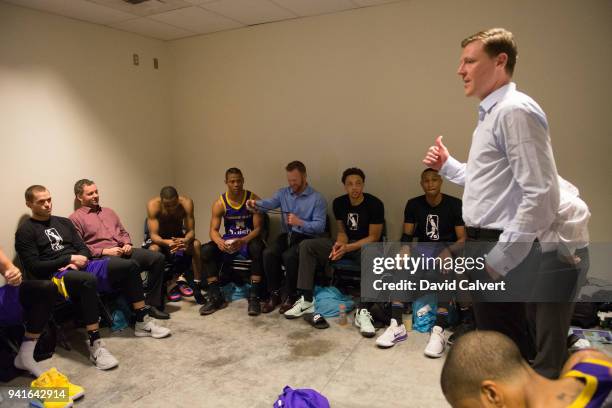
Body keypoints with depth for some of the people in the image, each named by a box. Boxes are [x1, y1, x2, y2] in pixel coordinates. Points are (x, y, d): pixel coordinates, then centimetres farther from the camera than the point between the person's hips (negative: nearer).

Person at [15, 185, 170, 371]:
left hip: (81, 266, 6)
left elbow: (84, 250, 16)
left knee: (128, 266, -13)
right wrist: (69, 259, -13)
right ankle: (95, 344, -38)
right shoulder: (25, 231, 2)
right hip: (56, 275, -6)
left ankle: (142, 322, -7)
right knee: (88, 280, -41)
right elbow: (34, 267, -8)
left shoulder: (64, 222, 20)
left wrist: (78, 262, -7)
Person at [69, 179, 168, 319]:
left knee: (158, 258, -15)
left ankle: (152, 304, -9)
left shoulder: (108, 212, 25)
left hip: (122, 251, 7)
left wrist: (127, 244, 5)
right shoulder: (75, 218, 3)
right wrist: (104, 251, -14)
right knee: (131, 265, -38)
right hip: (101, 257, -7)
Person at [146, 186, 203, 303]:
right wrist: (167, 242, -52)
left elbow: (191, 231, -24)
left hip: (179, 237, 1)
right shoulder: (153, 205, -27)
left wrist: (186, 240, -48)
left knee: (196, 244, -29)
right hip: (160, 239, -1)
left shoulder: (186, 202, -24)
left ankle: (197, 286, -23)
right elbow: (153, 235, -30)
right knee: (153, 250, -35)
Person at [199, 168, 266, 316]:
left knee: (257, 249, -36)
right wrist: (219, 242, -31)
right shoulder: (219, 203, -4)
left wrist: (243, 241, -33)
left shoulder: (253, 199, -10)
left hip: (249, 239, -3)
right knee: (206, 251, -22)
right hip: (228, 241, 3)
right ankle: (215, 297, -15)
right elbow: (213, 230, -6)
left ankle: (254, 297, -28)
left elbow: (258, 228, -13)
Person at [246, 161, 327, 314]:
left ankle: (291, 296, -10)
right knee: (268, 253, -24)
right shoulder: (283, 193, 8)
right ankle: (274, 294, -6)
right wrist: (255, 204, -36)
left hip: (307, 237, -4)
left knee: (289, 256, -32)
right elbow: (269, 203, -13)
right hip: (286, 235, 4)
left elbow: (320, 226, -13)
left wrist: (300, 222, -28)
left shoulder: (317, 198, -5)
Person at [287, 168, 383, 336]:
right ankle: (306, 300, -16)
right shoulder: (339, 203, 0)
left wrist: (348, 248, -26)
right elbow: (342, 231, 6)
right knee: (306, 245, -13)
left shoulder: (374, 204, -15)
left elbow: (374, 237, -15)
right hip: (345, 243, 5)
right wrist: (340, 243, -18)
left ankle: (363, 311, -39)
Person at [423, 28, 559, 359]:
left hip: (501, 250, -10)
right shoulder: (491, 114, 16)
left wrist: (500, 258, -21)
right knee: (494, 340, 23)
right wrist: (447, 166, 15)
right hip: (485, 245, 10)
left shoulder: (515, 111, -16)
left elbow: (541, 196, -23)